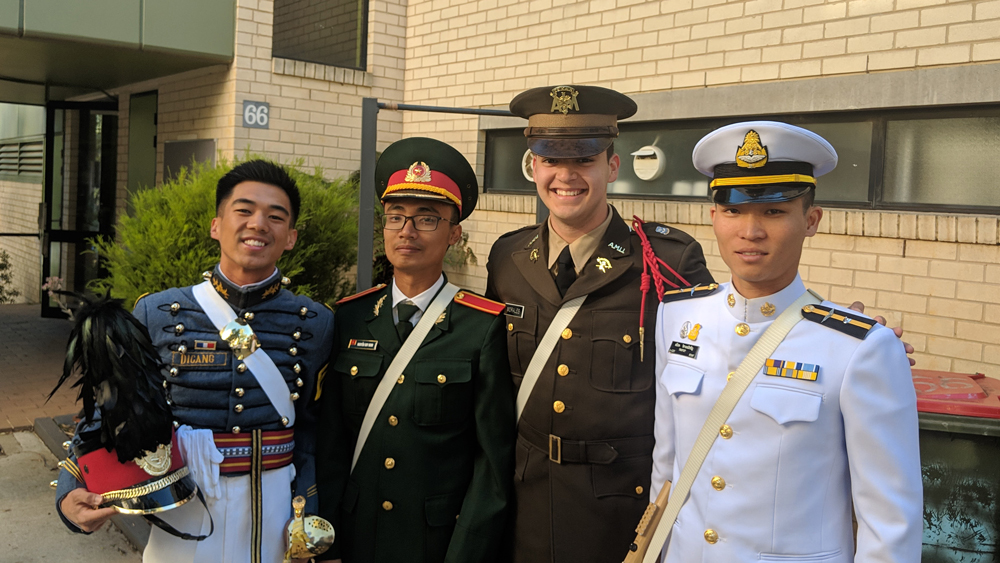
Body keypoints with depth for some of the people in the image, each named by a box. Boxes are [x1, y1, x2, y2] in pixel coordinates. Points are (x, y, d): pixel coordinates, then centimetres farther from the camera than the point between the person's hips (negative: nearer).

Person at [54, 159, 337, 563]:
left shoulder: (316, 325, -4)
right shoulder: (155, 315, -5)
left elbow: (310, 428, 1)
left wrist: (307, 520, -6)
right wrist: (71, 492, -13)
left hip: (274, 521, 0)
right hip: (181, 522, 0)